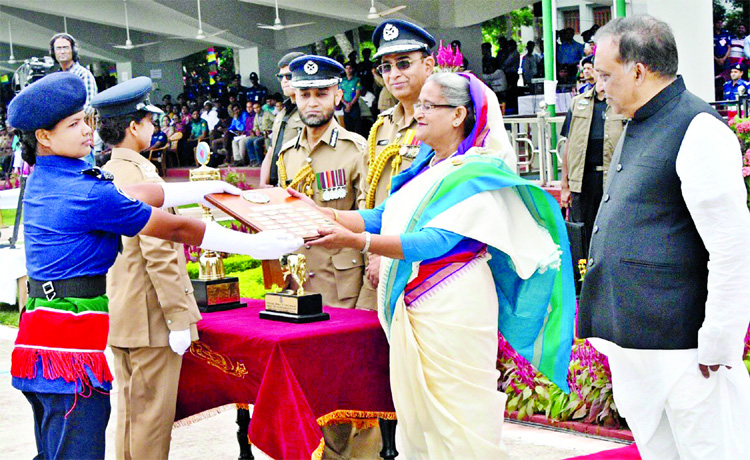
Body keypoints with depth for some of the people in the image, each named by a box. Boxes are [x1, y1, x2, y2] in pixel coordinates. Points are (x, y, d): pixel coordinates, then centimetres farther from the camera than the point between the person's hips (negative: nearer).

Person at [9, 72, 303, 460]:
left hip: (42, 323, 10)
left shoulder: (43, 179, 10)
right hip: (73, 328, -10)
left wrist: (204, 189, 22)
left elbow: (134, 195, 17)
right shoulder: (88, 192, -18)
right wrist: (256, 246, -5)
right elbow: (176, 229, -12)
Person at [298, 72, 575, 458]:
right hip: (409, 307, 8)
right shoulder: (425, 168, 16)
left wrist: (357, 241, -28)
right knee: (413, 411, 13)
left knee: (453, 421, -3)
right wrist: (320, 214, 5)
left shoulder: (477, 173, -11)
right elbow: (381, 217, 15)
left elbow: (435, 241, -21)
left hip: (451, 309, -8)